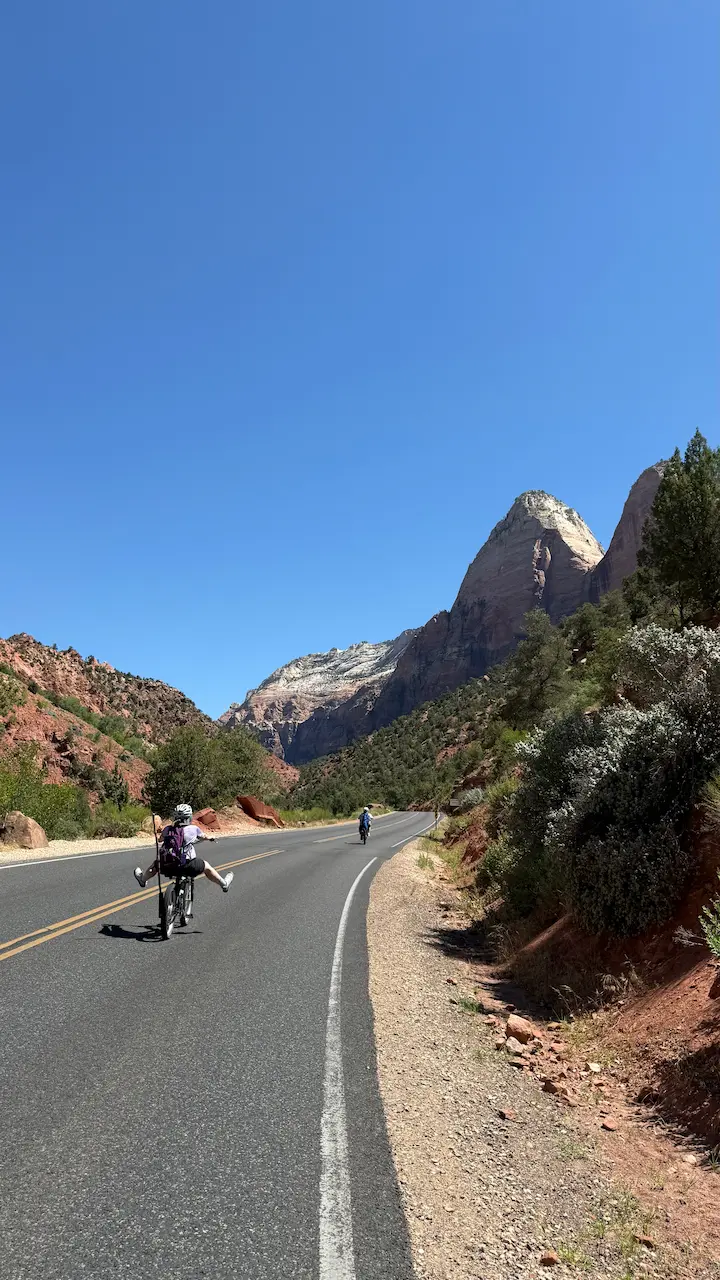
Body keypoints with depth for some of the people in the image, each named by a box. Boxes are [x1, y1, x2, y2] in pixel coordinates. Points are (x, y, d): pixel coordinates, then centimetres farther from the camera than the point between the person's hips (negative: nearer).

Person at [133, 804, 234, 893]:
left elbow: (160, 839, 26)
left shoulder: (167, 829, 5)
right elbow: (203, 836, 20)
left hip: (166, 867, 3)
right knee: (206, 866, 22)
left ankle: (142, 879, 58)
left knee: (157, 863, 36)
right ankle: (224, 884, 34)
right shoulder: (193, 829, -1)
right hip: (187, 867, -3)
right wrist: (209, 837, 45)